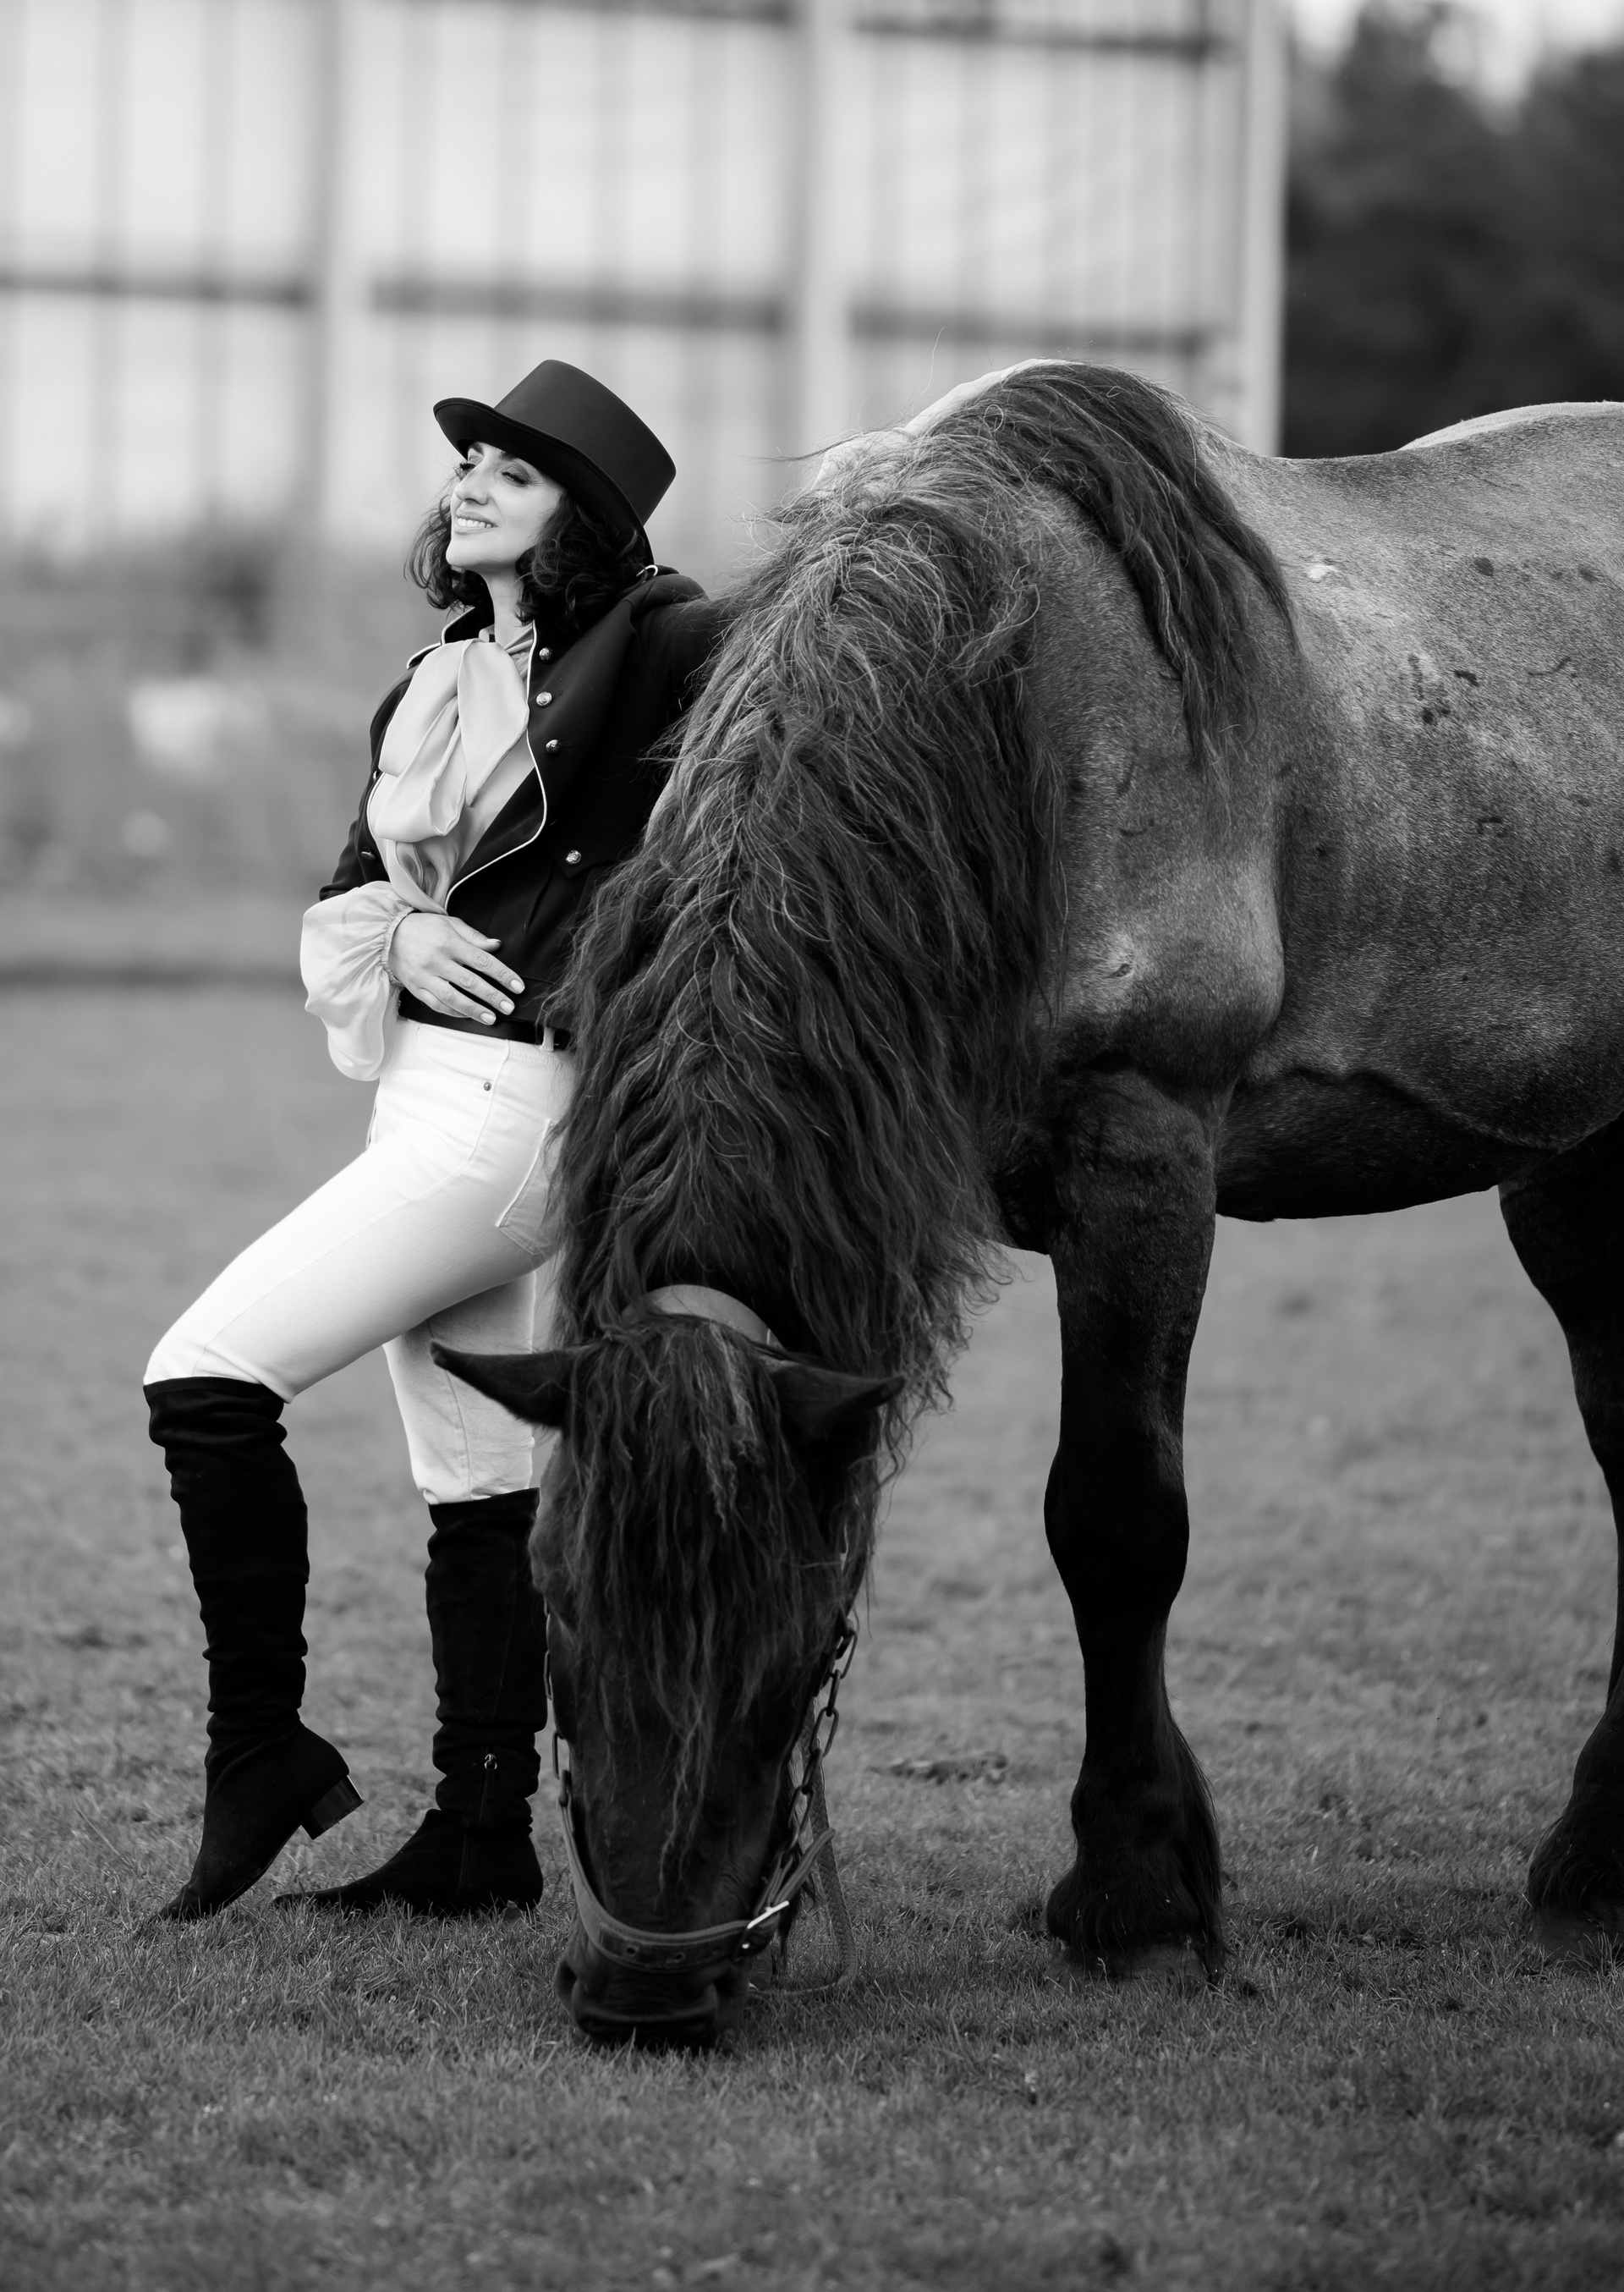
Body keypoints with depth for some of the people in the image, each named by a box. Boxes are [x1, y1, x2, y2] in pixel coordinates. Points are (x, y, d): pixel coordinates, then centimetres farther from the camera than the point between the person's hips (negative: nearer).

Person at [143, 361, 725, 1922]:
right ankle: (482, 1835, 16)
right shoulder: (439, 681, 15)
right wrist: (394, 935, -5)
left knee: (206, 1380, -12)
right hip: (423, 1088, 8)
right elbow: (347, 889, 19)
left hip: (518, 1102, -8)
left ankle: (263, 1758, -3)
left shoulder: (659, 650, -9)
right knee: (474, 1481, 11)